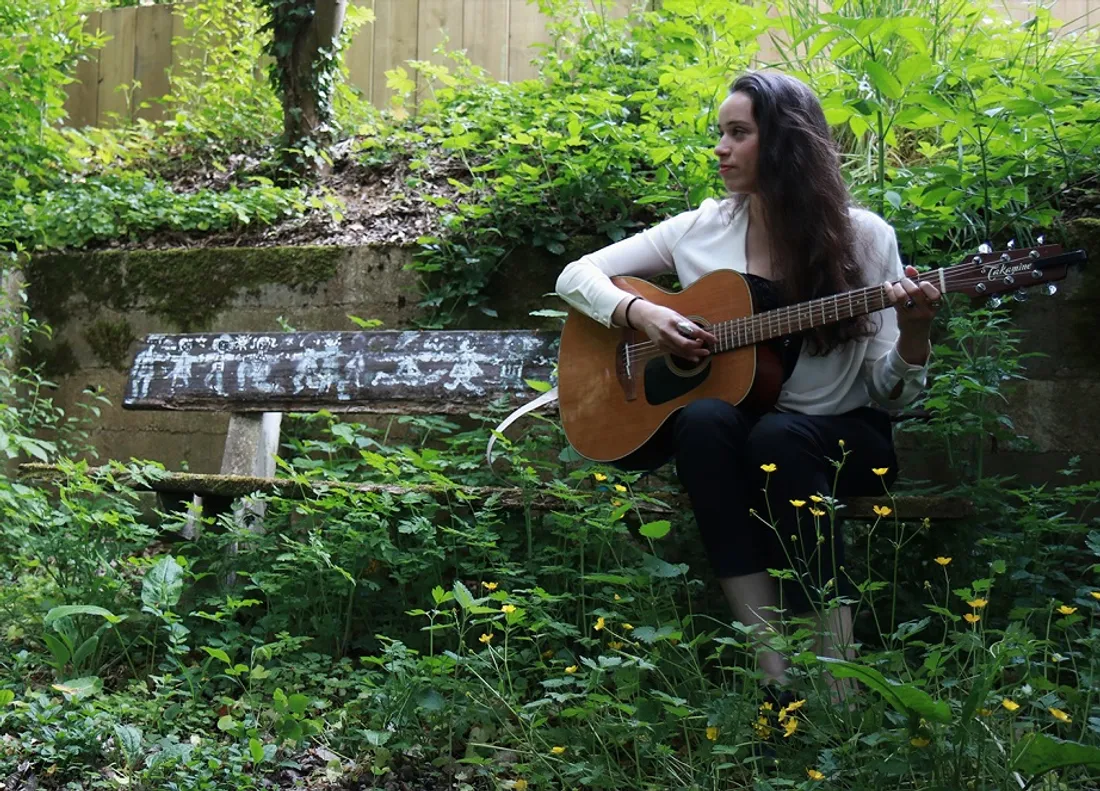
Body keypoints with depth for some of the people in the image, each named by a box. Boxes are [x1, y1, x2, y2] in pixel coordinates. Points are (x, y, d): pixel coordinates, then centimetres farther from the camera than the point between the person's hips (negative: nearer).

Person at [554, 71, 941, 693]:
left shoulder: (862, 238, -3)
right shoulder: (702, 230, 4)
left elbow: (890, 394, -4)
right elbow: (576, 275, 7)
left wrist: (913, 336, -25)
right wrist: (639, 312, -12)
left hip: (839, 439, -2)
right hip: (728, 432, 2)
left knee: (778, 435, -36)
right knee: (705, 418, -33)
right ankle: (774, 667, -35)